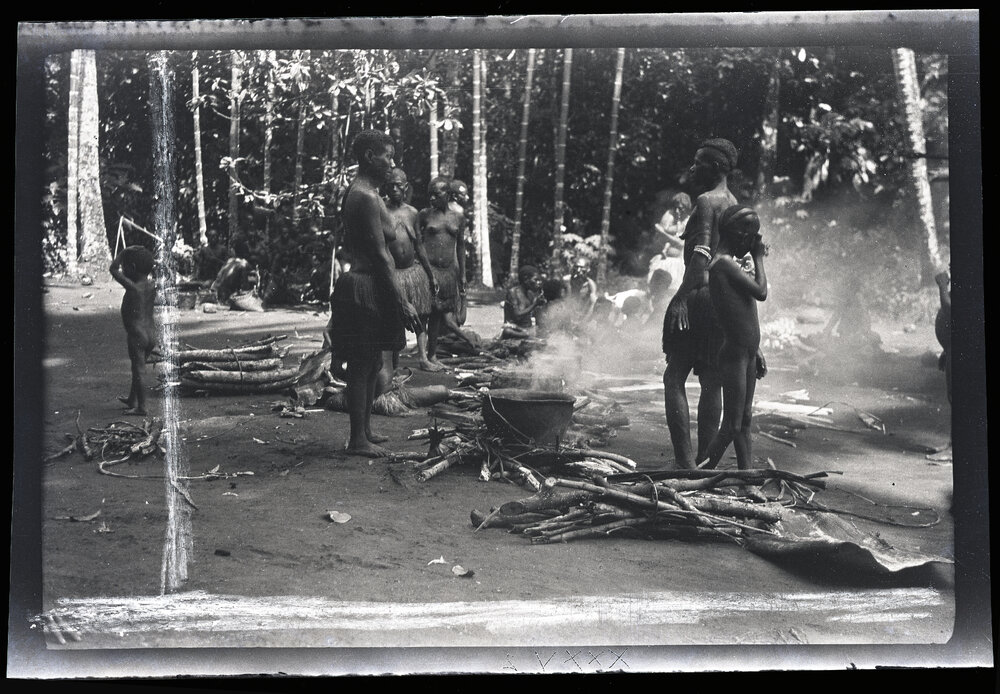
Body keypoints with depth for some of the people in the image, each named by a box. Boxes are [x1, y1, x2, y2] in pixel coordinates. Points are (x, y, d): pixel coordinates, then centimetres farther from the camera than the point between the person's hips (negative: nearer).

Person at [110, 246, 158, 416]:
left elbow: (114, 270, -9)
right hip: (151, 333, 8)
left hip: (137, 335, -8)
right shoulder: (152, 285, 2)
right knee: (138, 369, 21)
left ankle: (141, 407, 6)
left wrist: (124, 252, -2)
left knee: (138, 371, 1)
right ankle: (132, 400, 35)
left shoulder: (132, 287, -17)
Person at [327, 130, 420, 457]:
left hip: (364, 284, 11)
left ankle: (364, 430, 26)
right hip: (366, 289, -11)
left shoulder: (358, 192, 15)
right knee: (362, 366, -3)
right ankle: (358, 440, 3)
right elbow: (380, 255, -20)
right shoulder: (366, 197, -17)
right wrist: (402, 303, -18)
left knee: (370, 364, 17)